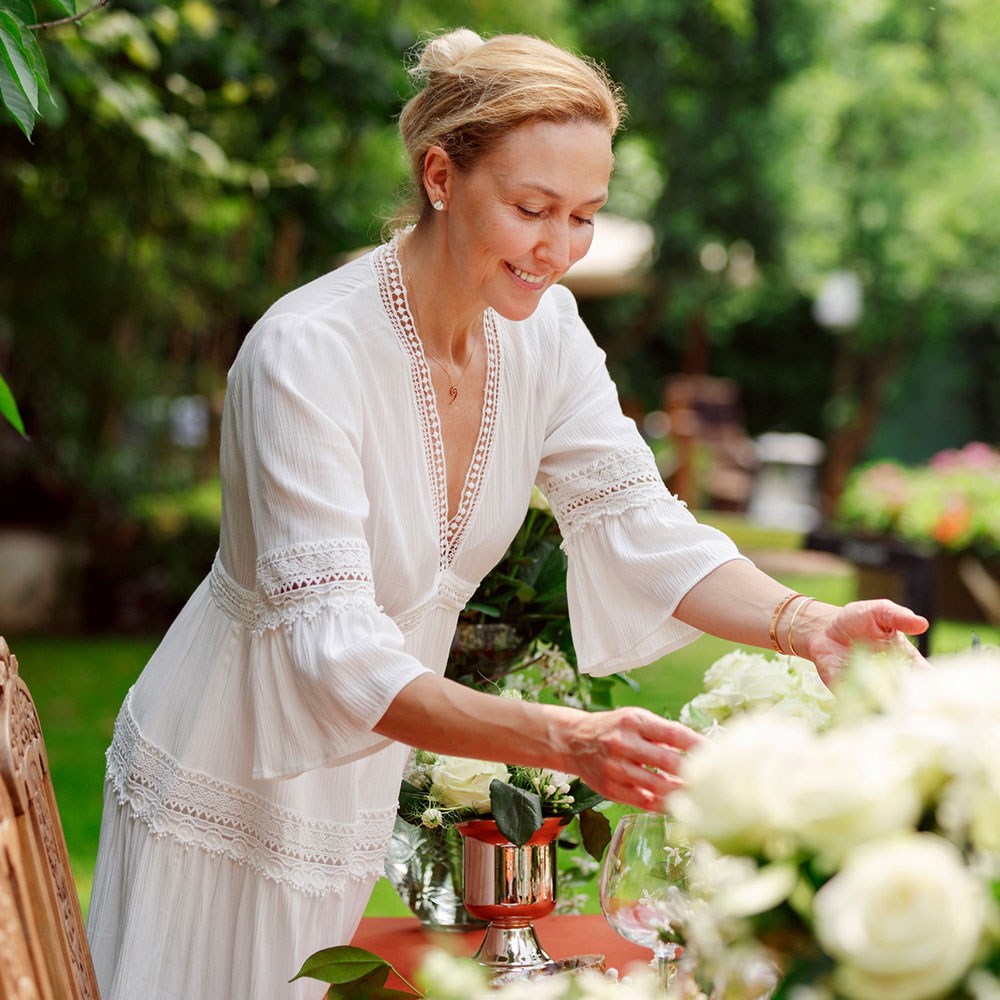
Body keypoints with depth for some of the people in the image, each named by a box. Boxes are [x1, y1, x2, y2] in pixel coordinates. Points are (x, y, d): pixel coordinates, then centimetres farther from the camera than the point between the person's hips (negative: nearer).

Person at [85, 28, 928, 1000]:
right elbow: (333, 647, -35)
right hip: (225, 793, -5)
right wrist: (565, 740, -47)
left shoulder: (541, 328, -9)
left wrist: (801, 622, -28)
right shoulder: (305, 354, -29)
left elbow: (636, 522, -9)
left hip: (365, 790, 6)